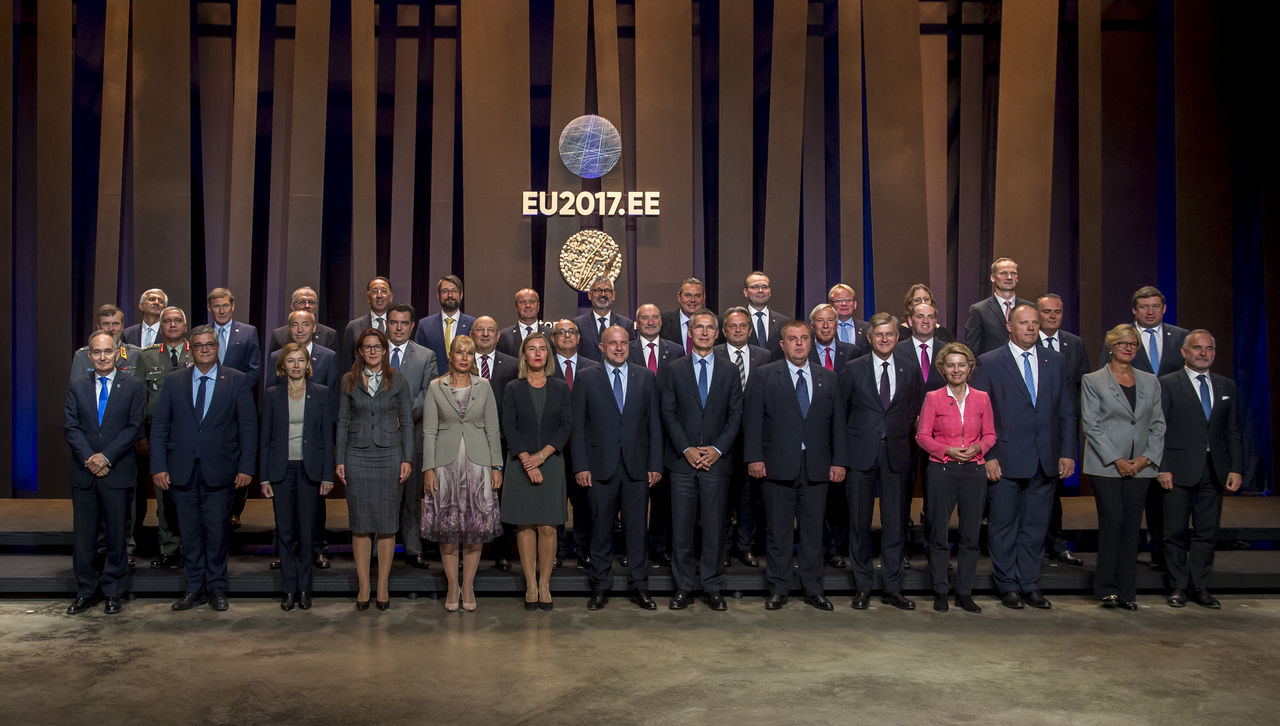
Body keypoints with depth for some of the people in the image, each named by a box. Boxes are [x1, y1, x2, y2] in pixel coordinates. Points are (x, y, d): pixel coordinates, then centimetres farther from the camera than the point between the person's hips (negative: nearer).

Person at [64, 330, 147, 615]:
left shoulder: (133, 386, 2)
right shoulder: (77, 386, 10)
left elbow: (134, 427, -5)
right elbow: (70, 426, 2)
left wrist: (106, 457, -13)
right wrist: (88, 458, -12)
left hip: (118, 472, -2)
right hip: (83, 473, 2)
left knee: (117, 536, 4)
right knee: (83, 536, 7)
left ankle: (114, 593, 15)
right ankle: (85, 592, 19)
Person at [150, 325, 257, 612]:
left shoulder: (237, 381, 3)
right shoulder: (174, 381, 9)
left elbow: (248, 426, 1)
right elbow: (159, 426, 7)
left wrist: (246, 467, -5)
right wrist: (159, 467, -2)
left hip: (219, 470, -2)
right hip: (183, 471, 2)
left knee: (217, 530, 2)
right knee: (189, 532, 7)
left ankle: (216, 587, 16)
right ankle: (195, 588, 19)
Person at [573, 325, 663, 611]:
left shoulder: (645, 377, 8)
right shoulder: (586, 379, 4)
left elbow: (654, 423, 7)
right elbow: (578, 425, 2)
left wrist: (655, 464, 1)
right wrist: (581, 466, -5)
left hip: (637, 467, 1)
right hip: (601, 467, -1)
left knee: (637, 528, 6)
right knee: (601, 529, 6)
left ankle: (638, 587, 17)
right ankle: (601, 587, 18)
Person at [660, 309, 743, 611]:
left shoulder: (729, 371, 8)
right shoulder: (674, 369, 5)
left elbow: (735, 414, 4)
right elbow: (668, 413, 1)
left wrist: (717, 449, -8)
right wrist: (687, 449, -9)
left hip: (716, 460, 0)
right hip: (682, 461, 0)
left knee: (714, 527, 5)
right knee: (682, 528, 3)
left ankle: (712, 587, 15)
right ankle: (684, 587, 14)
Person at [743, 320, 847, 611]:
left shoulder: (828, 379, 11)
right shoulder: (763, 376, 2)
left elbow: (837, 422, 11)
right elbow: (751, 420, -1)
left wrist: (838, 461, 5)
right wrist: (754, 458, -9)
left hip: (816, 468, 3)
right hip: (777, 467, -2)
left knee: (813, 530, 8)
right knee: (778, 531, 5)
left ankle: (813, 589, 20)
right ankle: (778, 589, 16)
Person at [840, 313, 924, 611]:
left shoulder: (909, 370, 7)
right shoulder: (854, 369, 2)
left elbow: (915, 409, 17)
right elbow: (841, 409, 7)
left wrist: (902, 434, 6)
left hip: (896, 454, 1)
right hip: (862, 453, -1)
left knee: (895, 524, 4)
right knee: (859, 523, 4)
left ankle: (893, 589, 14)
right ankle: (862, 587, 15)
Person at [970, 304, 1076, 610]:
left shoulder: (1054, 361, 10)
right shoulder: (988, 362, -2)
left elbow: (1066, 411, 11)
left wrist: (1068, 452, 3)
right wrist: (988, 456, -10)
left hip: (1045, 460, 3)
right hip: (1005, 459, -3)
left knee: (1036, 525, 10)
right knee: (1004, 526, 5)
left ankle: (1030, 585, 22)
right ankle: (1008, 586, 18)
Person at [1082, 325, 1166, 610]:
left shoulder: (1150, 382, 13)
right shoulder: (1092, 381, 1)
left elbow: (1158, 424, 11)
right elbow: (1091, 425, -5)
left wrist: (1146, 458, -3)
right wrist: (1117, 460, -11)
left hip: (1139, 466, 4)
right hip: (1105, 466, -3)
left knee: (1132, 526, 4)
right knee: (1112, 522, -7)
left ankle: (1127, 592, 11)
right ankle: (1107, 588, 5)